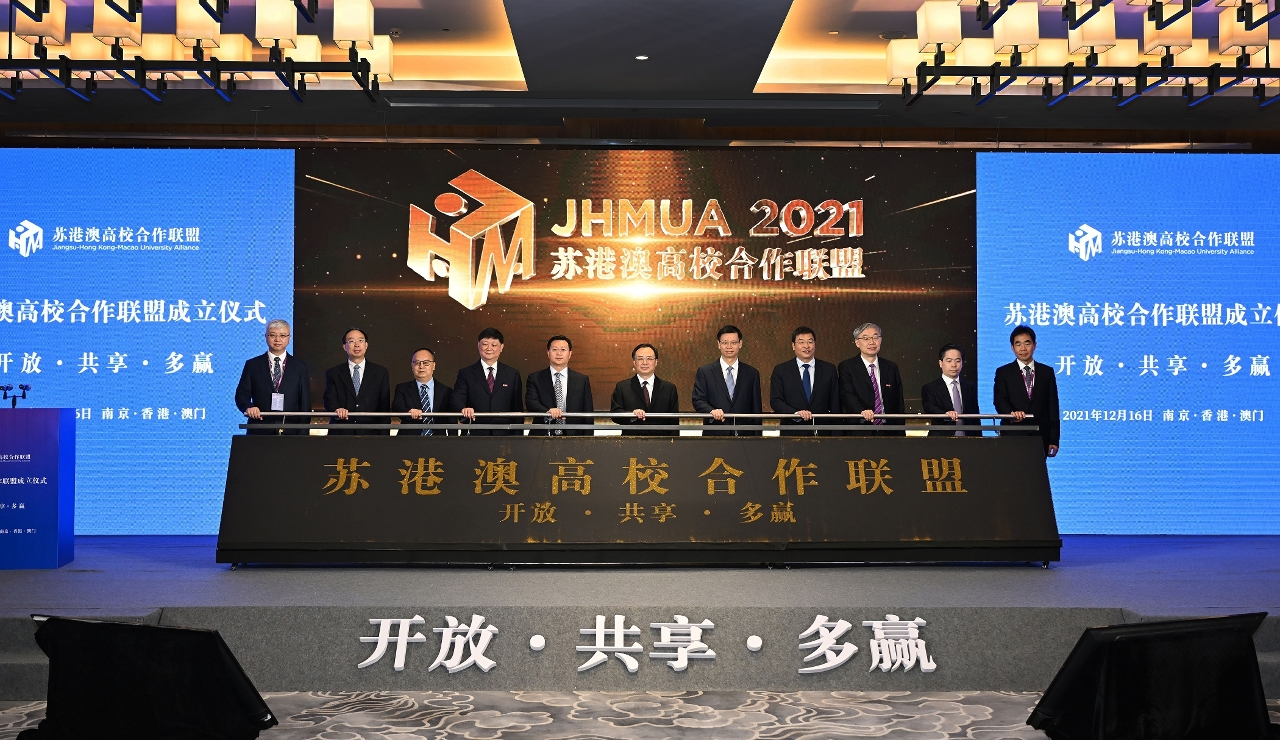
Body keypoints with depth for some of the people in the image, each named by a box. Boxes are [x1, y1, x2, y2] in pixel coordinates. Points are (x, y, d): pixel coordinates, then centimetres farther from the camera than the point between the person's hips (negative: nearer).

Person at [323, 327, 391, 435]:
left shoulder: (381, 373, 10)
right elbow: (330, 399, -2)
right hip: (341, 432, 0)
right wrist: (337, 409, -25)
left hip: (370, 434, 0)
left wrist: (384, 438, -1)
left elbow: (385, 408, 7)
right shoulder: (332, 373, 11)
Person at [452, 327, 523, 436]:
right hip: (475, 435, -1)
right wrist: (464, 409, -26)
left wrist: (517, 437, 1)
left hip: (504, 435, 1)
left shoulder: (513, 374, 13)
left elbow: (518, 409, 10)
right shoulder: (466, 374, 10)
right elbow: (457, 400, -3)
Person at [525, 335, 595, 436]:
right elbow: (530, 402, -7)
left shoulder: (582, 380, 9)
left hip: (572, 438, 1)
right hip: (542, 437, 0)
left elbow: (588, 415, 8)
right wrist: (548, 412, -27)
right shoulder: (535, 379, 8)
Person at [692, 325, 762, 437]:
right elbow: (698, 400, -2)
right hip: (715, 435, -1)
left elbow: (756, 409, 9)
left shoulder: (752, 373, 10)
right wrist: (712, 410, -23)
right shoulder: (704, 372, 6)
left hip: (744, 436, 1)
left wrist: (757, 438, 4)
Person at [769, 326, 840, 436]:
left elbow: (835, 405, 7)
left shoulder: (829, 369, 8)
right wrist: (796, 413, -19)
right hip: (792, 434, -1)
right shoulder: (780, 371, 5)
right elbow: (775, 401, -3)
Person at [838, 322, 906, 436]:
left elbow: (899, 405, 12)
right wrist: (862, 411, -34)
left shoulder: (891, 368, 12)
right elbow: (847, 395, -15)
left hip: (888, 432, 3)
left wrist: (901, 435, 6)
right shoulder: (846, 367, 1)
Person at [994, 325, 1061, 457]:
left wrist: (1054, 440, 2)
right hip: (1012, 435, -1)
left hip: (1040, 436, 1)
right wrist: (1012, 414, -29)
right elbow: (1000, 401, -6)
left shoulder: (1047, 372, 11)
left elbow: (1053, 406, 9)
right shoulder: (1003, 372, 7)